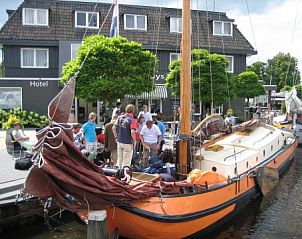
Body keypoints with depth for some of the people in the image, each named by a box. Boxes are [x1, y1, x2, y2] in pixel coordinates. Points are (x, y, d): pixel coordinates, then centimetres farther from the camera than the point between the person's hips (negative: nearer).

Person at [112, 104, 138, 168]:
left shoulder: (120, 117, 4)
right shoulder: (132, 120, -15)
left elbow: (113, 128, 6)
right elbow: (132, 132, -24)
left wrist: (116, 137, 15)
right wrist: (134, 141, -10)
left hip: (119, 142, 6)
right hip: (128, 143, -6)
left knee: (119, 160, 18)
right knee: (126, 162, 3)